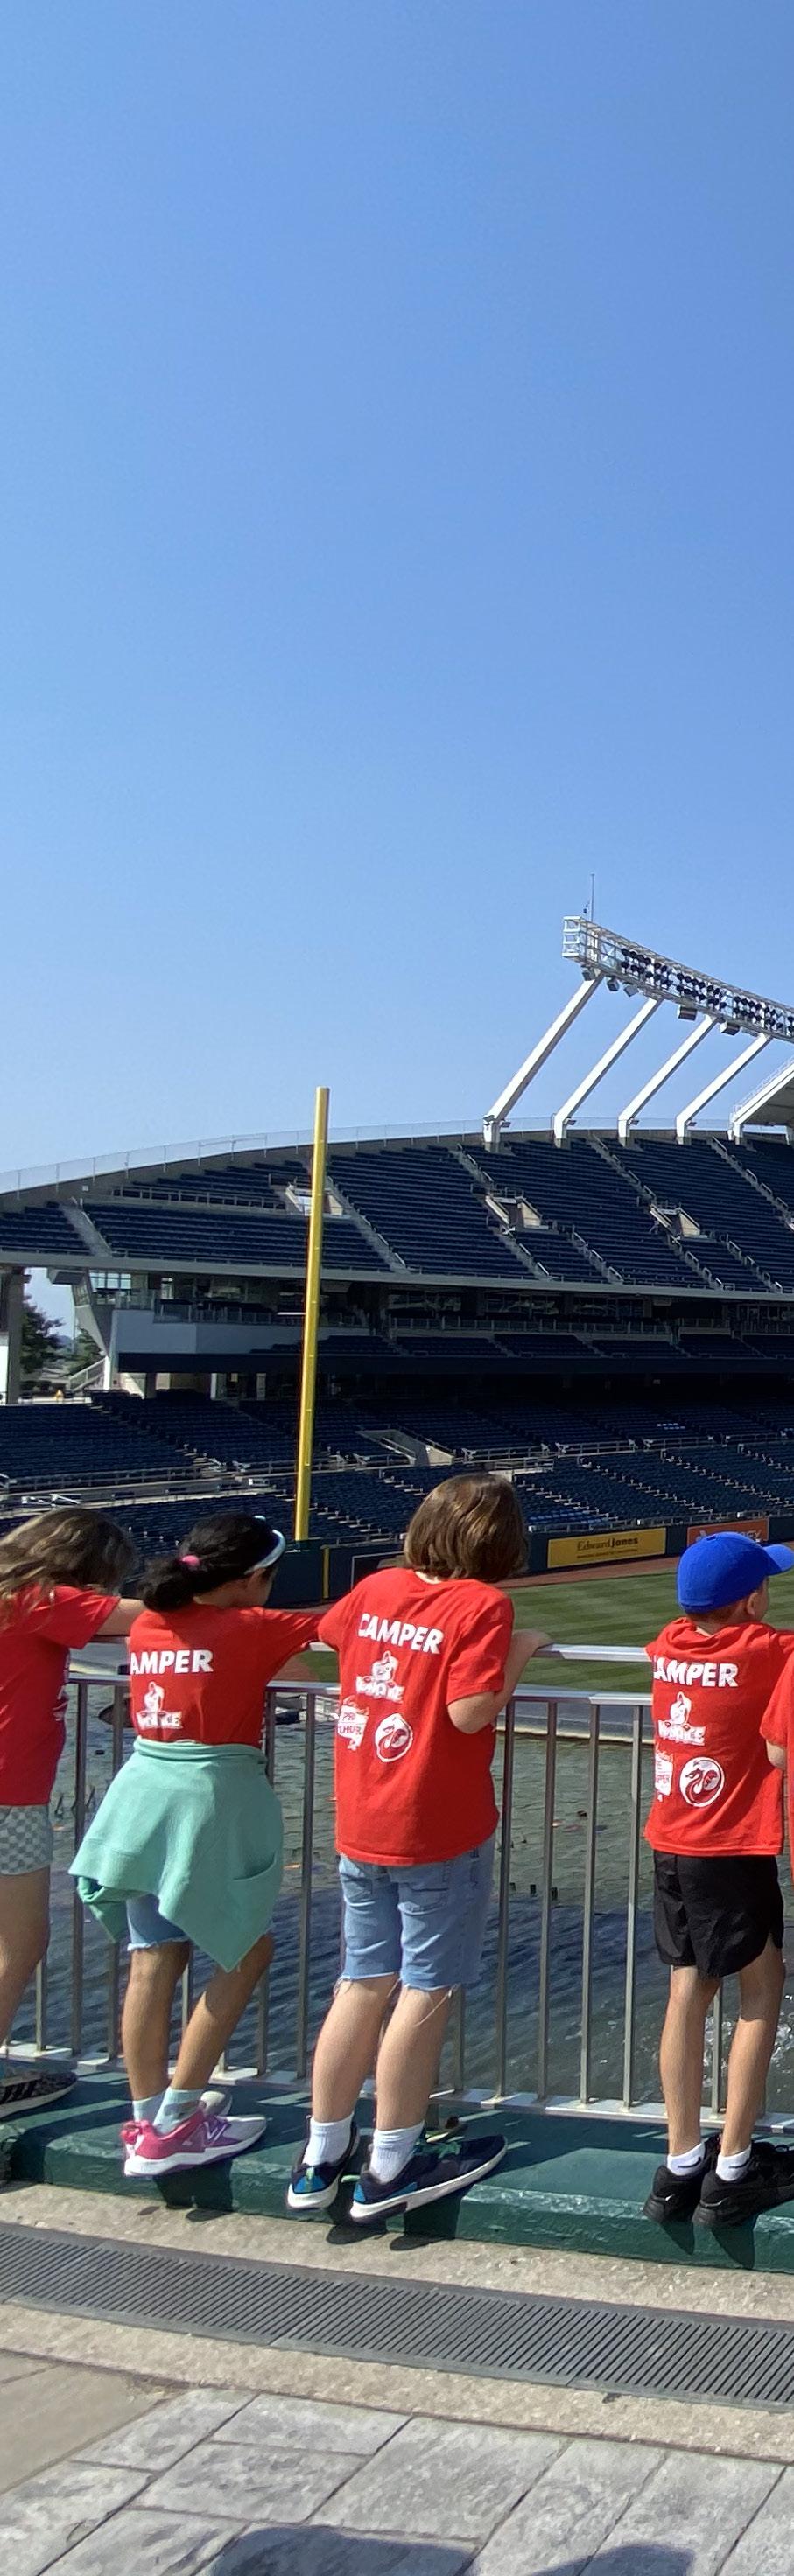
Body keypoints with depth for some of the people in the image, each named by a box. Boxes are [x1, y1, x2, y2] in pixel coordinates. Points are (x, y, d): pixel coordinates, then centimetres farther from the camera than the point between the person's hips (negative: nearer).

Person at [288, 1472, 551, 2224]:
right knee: (426, 1992, 5)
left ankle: (320, 2160, 21)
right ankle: (389, 2169, 13)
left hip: (360, 1825, 6)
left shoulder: (378, 1588, 5)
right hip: (439, 1831, -6)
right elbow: (471, 1711, -21)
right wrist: (516, 1652, -7)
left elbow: (327, 1632, 24)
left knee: (363, 1986, 15)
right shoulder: (482, 1605, -13)